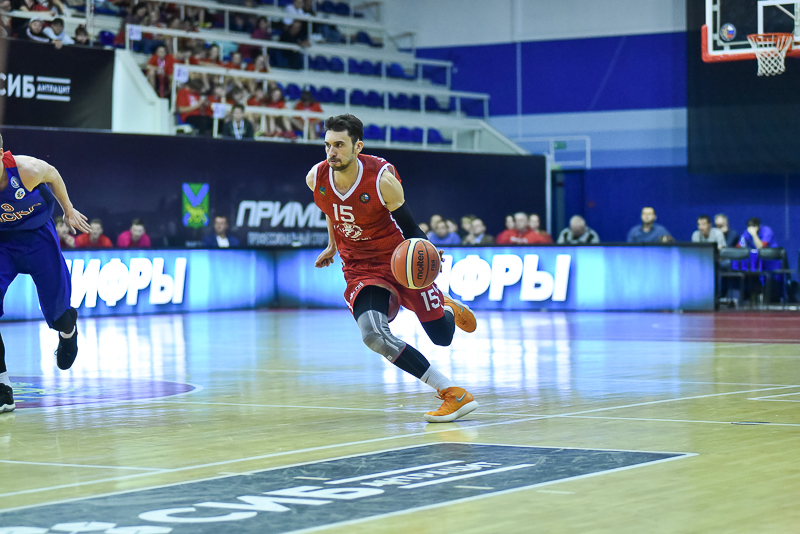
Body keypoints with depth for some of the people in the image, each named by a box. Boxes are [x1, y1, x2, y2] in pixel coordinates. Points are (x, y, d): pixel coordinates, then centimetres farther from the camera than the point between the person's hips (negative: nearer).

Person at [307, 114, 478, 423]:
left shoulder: (382, 179, -24)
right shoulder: (316, 179, -13)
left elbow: (408, 226, -14)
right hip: (360, 268, 2)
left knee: (442, 336, 4)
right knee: (373, 334, -25)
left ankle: (449, 307, 46)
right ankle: (453, 394, -18)